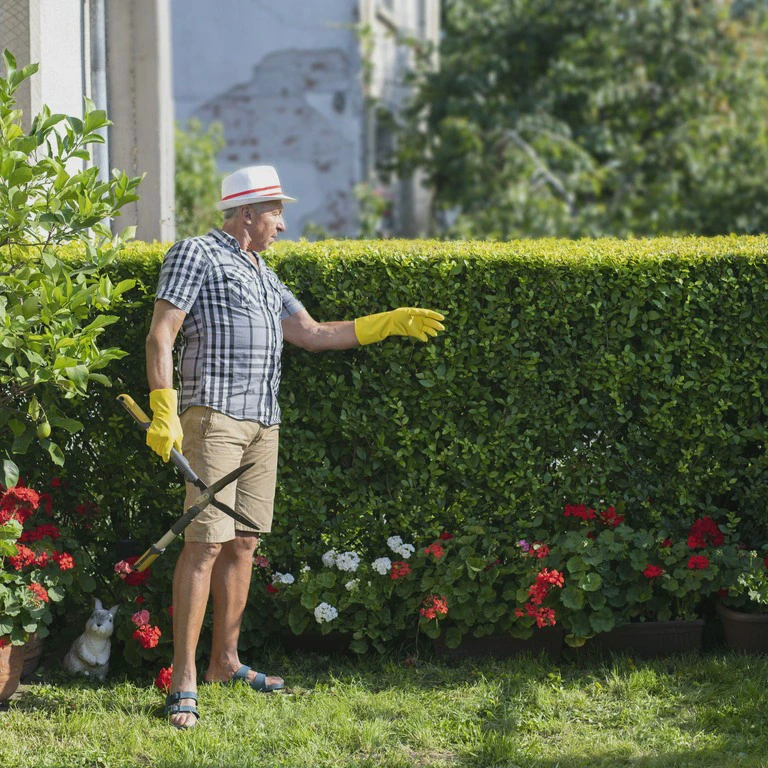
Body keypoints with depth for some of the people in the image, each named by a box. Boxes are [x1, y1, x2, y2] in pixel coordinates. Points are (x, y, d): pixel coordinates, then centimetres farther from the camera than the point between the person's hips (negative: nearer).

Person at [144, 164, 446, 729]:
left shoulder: (263, 275, 24)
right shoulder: (197, 254, -2)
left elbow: (312, 335, 24)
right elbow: (161, 335, -8)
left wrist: (389, 324, 21)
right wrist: (164, 411, -17)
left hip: (263, 424, 8)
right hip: (213, 415, -8)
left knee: (243, 543, 9)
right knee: (205, 543, -13)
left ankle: (225, 662, 18)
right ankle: (184, 681, -13)